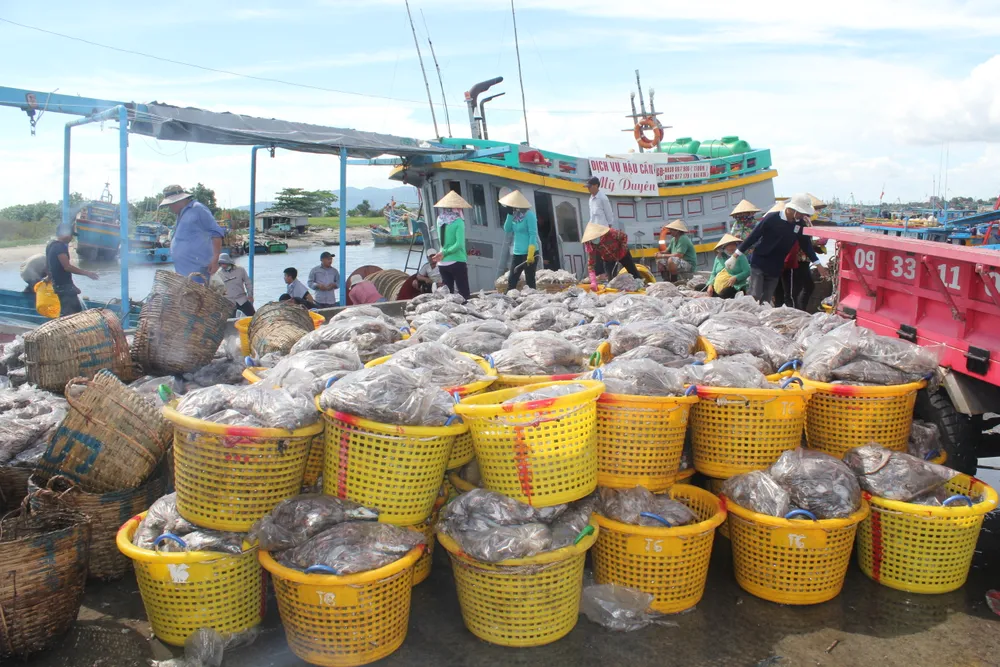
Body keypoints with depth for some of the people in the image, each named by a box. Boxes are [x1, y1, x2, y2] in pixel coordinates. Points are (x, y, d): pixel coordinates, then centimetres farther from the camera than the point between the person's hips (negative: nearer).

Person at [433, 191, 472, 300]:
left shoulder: (440, 220, 5)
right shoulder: (458, 221, -11)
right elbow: (459, 244, -18)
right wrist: (444, 252, -10)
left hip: (442, 263, 6)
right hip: (457, 262, -6)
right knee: (464, 294, 1)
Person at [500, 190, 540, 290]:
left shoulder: (529, 214, -10)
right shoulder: (515, 214, 11)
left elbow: (533, 234, -15)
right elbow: (507, 230, 7)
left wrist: (530, 253, -22)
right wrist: (510, 214, -3)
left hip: (528, 253, -7)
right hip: (517, 252, 7)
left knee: (530, 281, -1)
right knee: (511, 280, 6)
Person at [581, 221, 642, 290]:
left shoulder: (610, 233, -40)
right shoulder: (589, 245, -32)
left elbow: (624, 236, -19)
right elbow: (590, 264, -32)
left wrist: (622, 250, -25)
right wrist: (593, 281, -42)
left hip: (622, 254, -1)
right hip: (608, 258, 1)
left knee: (633, 272, 9)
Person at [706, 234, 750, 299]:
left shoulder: (740, 256, 4)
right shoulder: (718, 257, 16)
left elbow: (747, 271, -4)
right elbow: (714, 273, 19)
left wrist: (735, 278, -19)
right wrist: (710, 285, 3)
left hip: (734, 286, -5)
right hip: (717, 288, 5)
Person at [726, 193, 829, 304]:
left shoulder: (800, 224, 0)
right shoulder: (772, 218, -16)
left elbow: (806, 244, 11)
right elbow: (752, 237, -12)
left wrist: (818, 265, 12)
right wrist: (735, 257, -11)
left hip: (776, 269, 5)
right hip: (759, 263, -5)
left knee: (766, 301, 5)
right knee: (754, 297, -13)